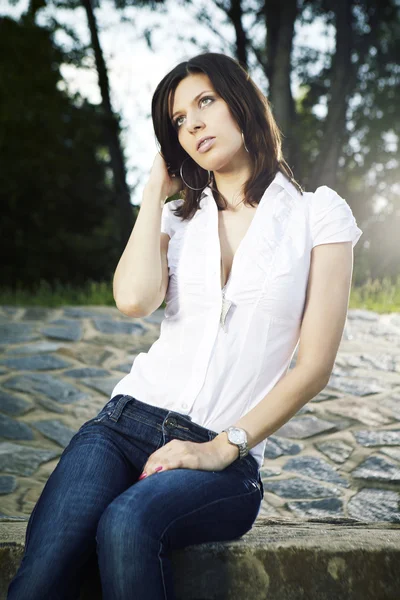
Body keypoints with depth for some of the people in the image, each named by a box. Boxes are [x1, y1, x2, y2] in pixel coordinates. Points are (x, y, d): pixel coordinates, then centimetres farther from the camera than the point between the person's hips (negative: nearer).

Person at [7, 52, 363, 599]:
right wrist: (156, 190, 6)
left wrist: (223, 449, -8)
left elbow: (314, 366, -1)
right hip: (128, 422, 3)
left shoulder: (318, 214, 6)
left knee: (127, 524, -35)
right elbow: (134, 299, -6)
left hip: (229, 455, -2)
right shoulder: (178, 217, 17)